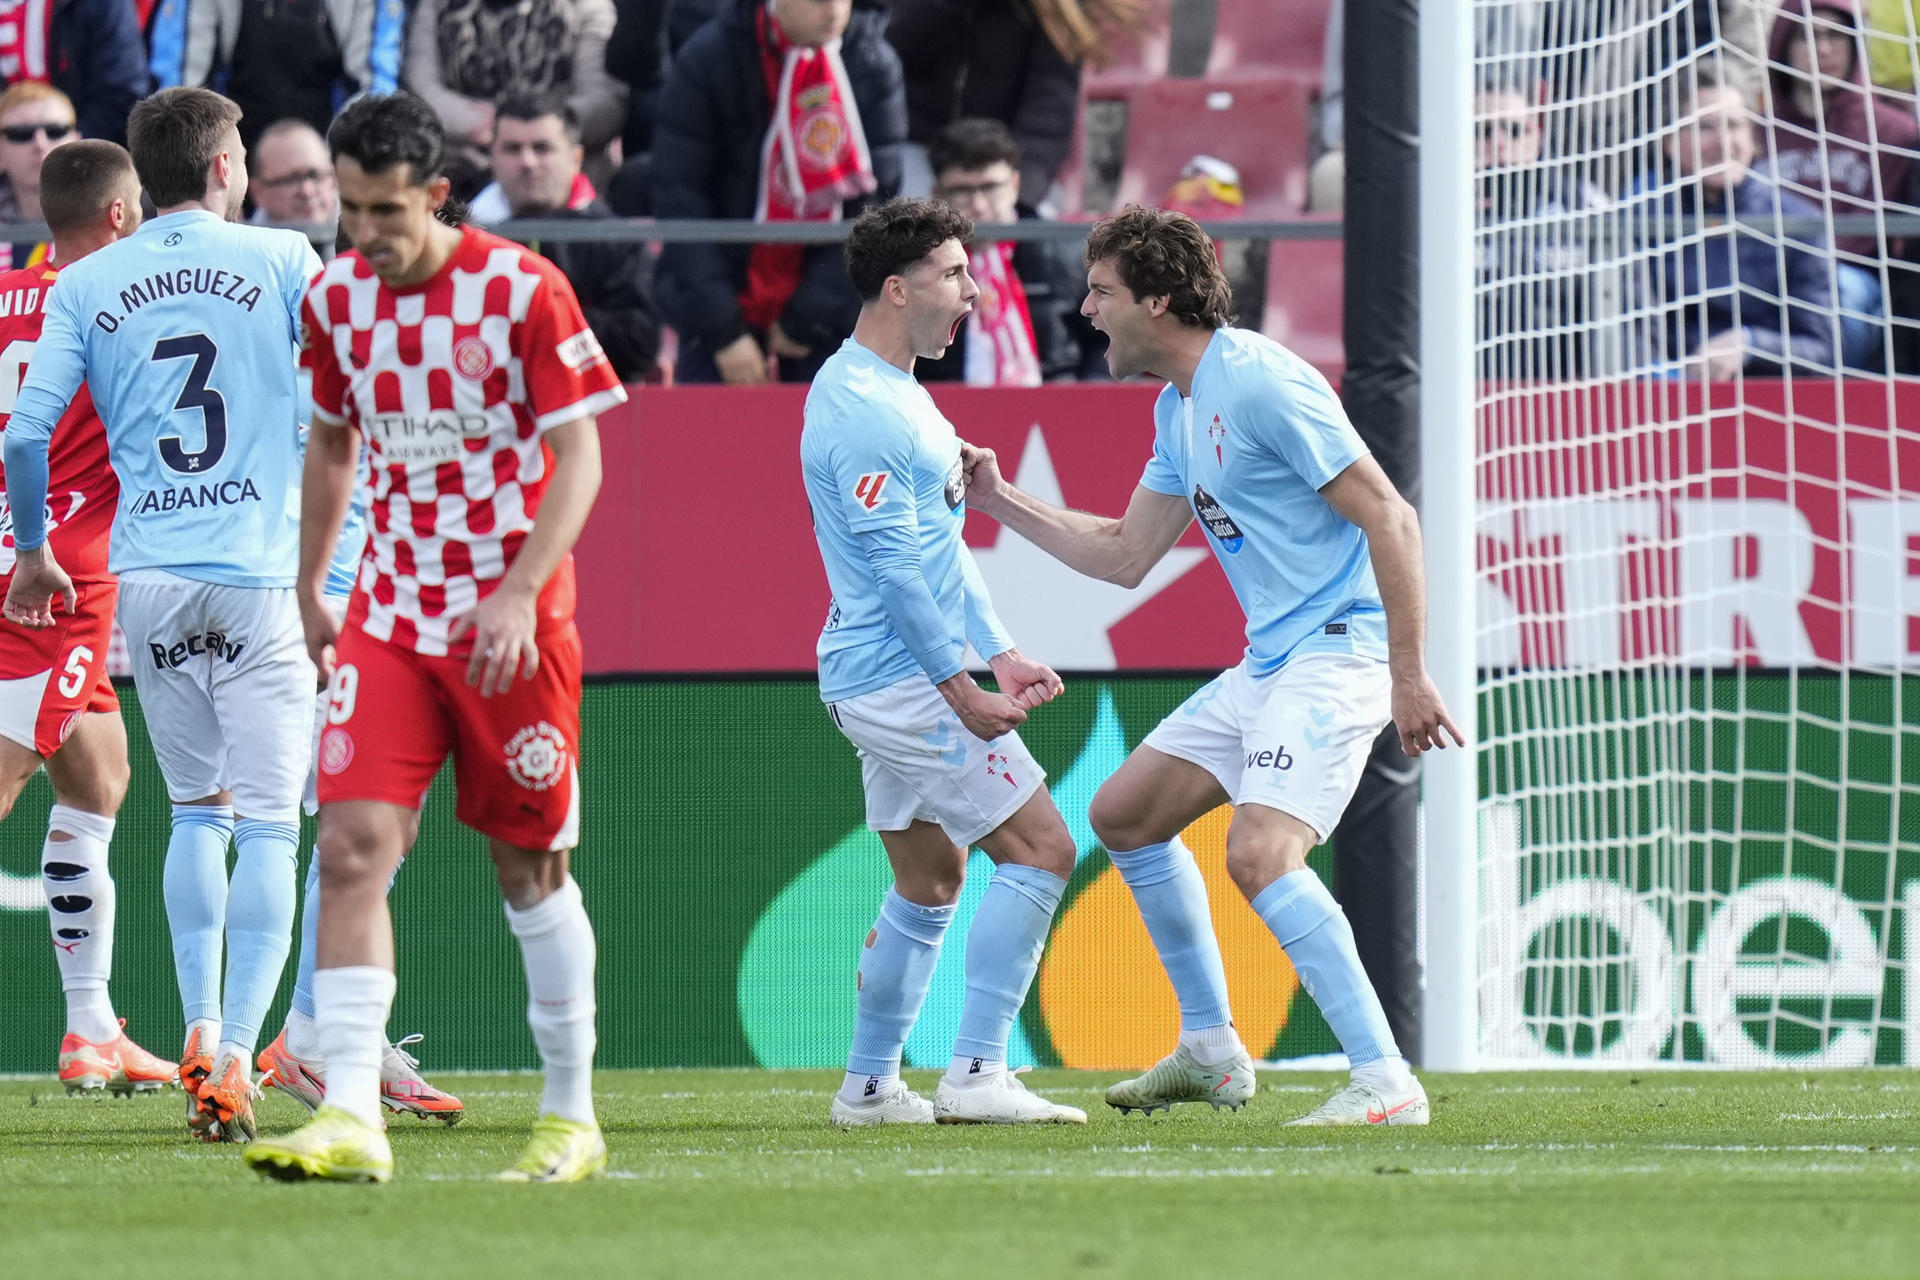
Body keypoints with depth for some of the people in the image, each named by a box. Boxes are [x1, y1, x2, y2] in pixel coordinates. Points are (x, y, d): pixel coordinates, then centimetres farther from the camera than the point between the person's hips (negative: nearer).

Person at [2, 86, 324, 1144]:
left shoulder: (85, 286, 6)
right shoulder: (283, 260, 0)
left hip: (146, 577, 3)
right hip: (263, 576, -3)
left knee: (197, 809, 18)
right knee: (266, 822, -2)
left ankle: (200, 1029, 10)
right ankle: (234, 1055, -13)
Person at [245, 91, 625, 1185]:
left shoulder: (523, 290, -11)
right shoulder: (336, 298, 4)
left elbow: (579, 457, -10)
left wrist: (519, 594, -21)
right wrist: (309, 588, 21)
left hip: (513, 623, -3)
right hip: (389, 617, 4)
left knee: (532, 866, 5)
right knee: (352, 847, -13)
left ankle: (573, 1115, 20)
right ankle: (351, 1119, -18)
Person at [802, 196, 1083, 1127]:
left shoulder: (898, 393, 16)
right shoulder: (860, 407, -18)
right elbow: (894, 564, -21)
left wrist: (1000, 654, 16)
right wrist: (960, 687, -20)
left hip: (886, 682, 11)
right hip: (903, 677, -11)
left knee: (929, 882, 16)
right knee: (1040, 848, -10)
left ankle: (869, 1085, 20)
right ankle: (976, 1074, -12)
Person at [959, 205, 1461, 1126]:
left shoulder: (1261, 384, -17)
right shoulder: (1177, 409, 15)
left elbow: (1389, 520, -19)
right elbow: (1125, 557, 25)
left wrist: (1410, 676, -23)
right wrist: (1000, 501, 21)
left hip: (1336, 652, -11)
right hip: (1267, 663, 11)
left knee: (1259, 853, -26)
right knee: (1123, 813, 16)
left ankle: (1385, 1083, -23)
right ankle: (1210, 1050, 23)